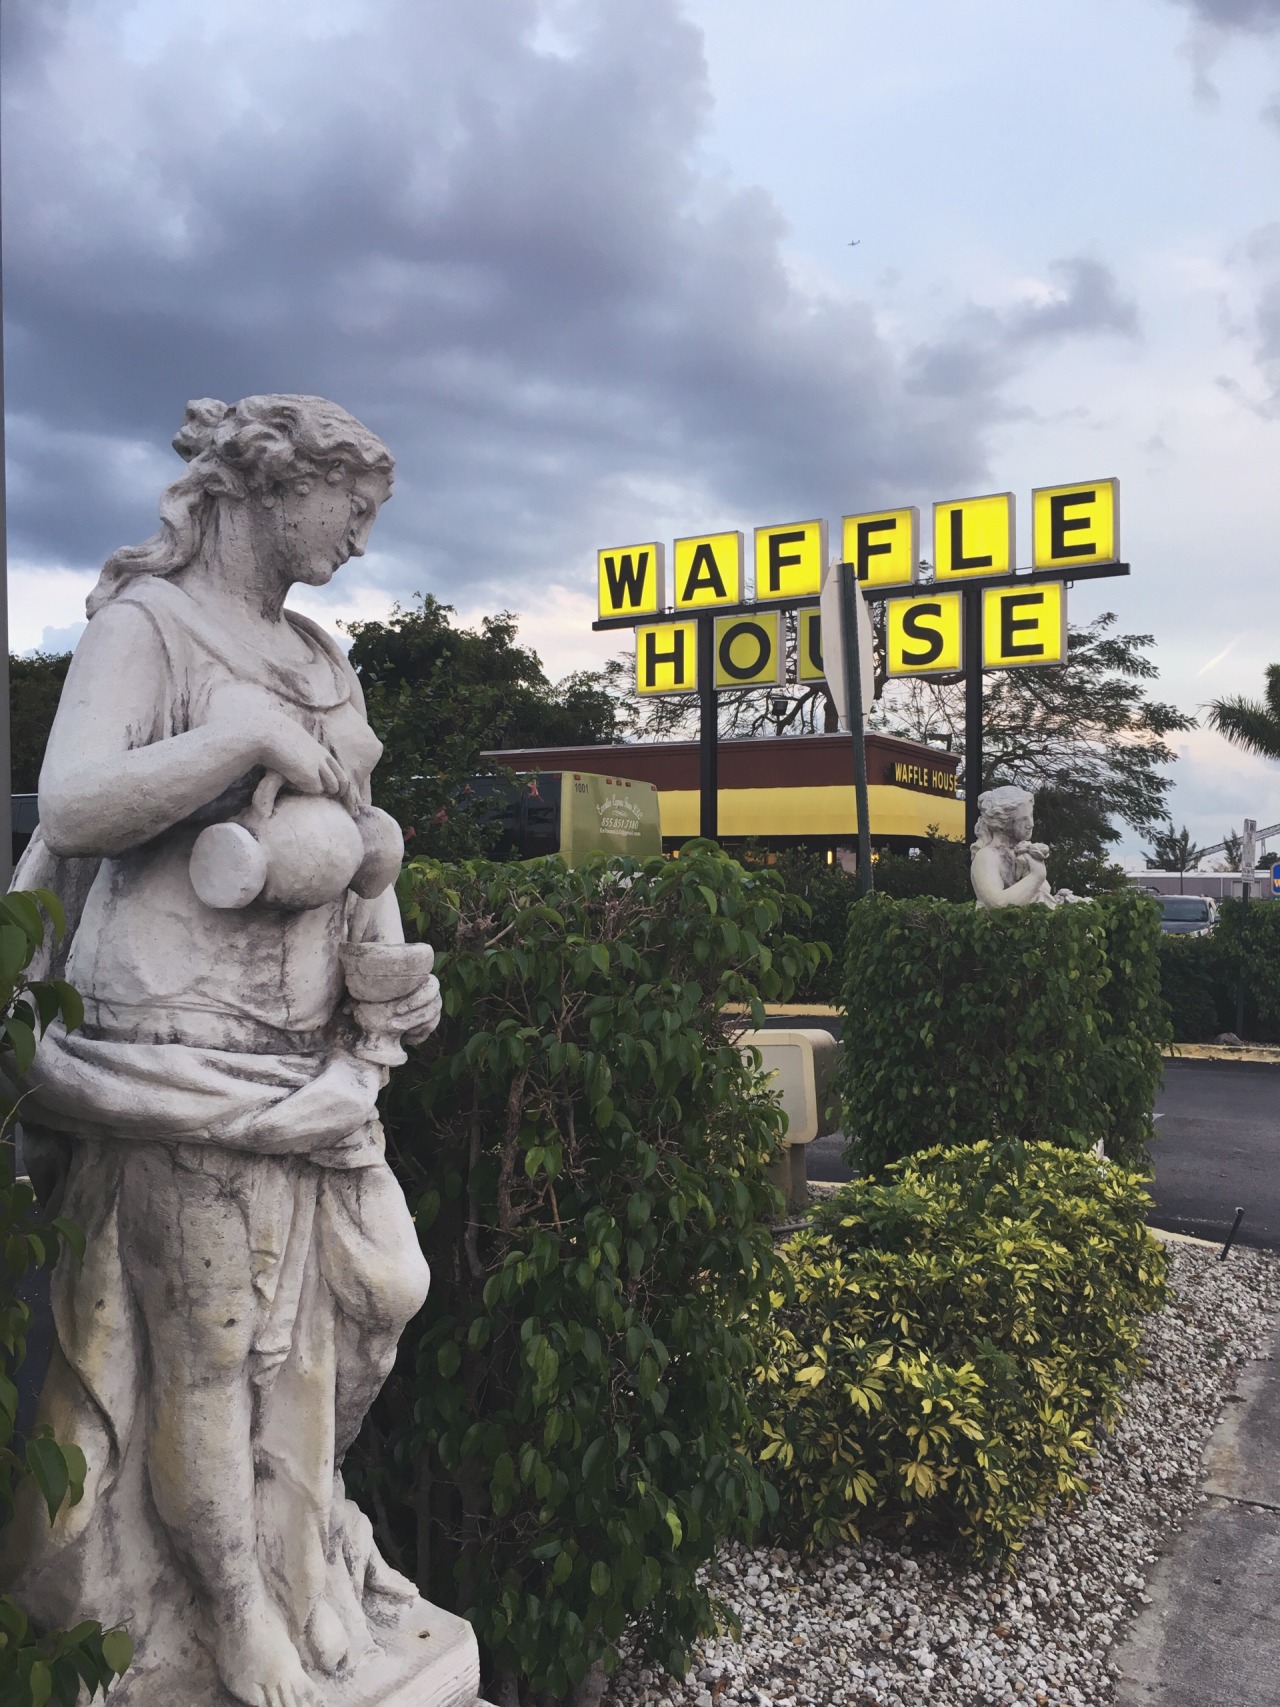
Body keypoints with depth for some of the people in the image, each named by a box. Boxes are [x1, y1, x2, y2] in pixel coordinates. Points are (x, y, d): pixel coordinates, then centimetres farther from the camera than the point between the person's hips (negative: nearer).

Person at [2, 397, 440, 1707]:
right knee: (216, 1345, 0)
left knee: (367, 1294, 12)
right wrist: (252, 733, -18)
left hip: (310, 1050, 8)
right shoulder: (146, 621, -5)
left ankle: (306, 1546, 36)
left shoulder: (319, 657, 16)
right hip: (184, 1052, -7)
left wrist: (396, 960, 7)